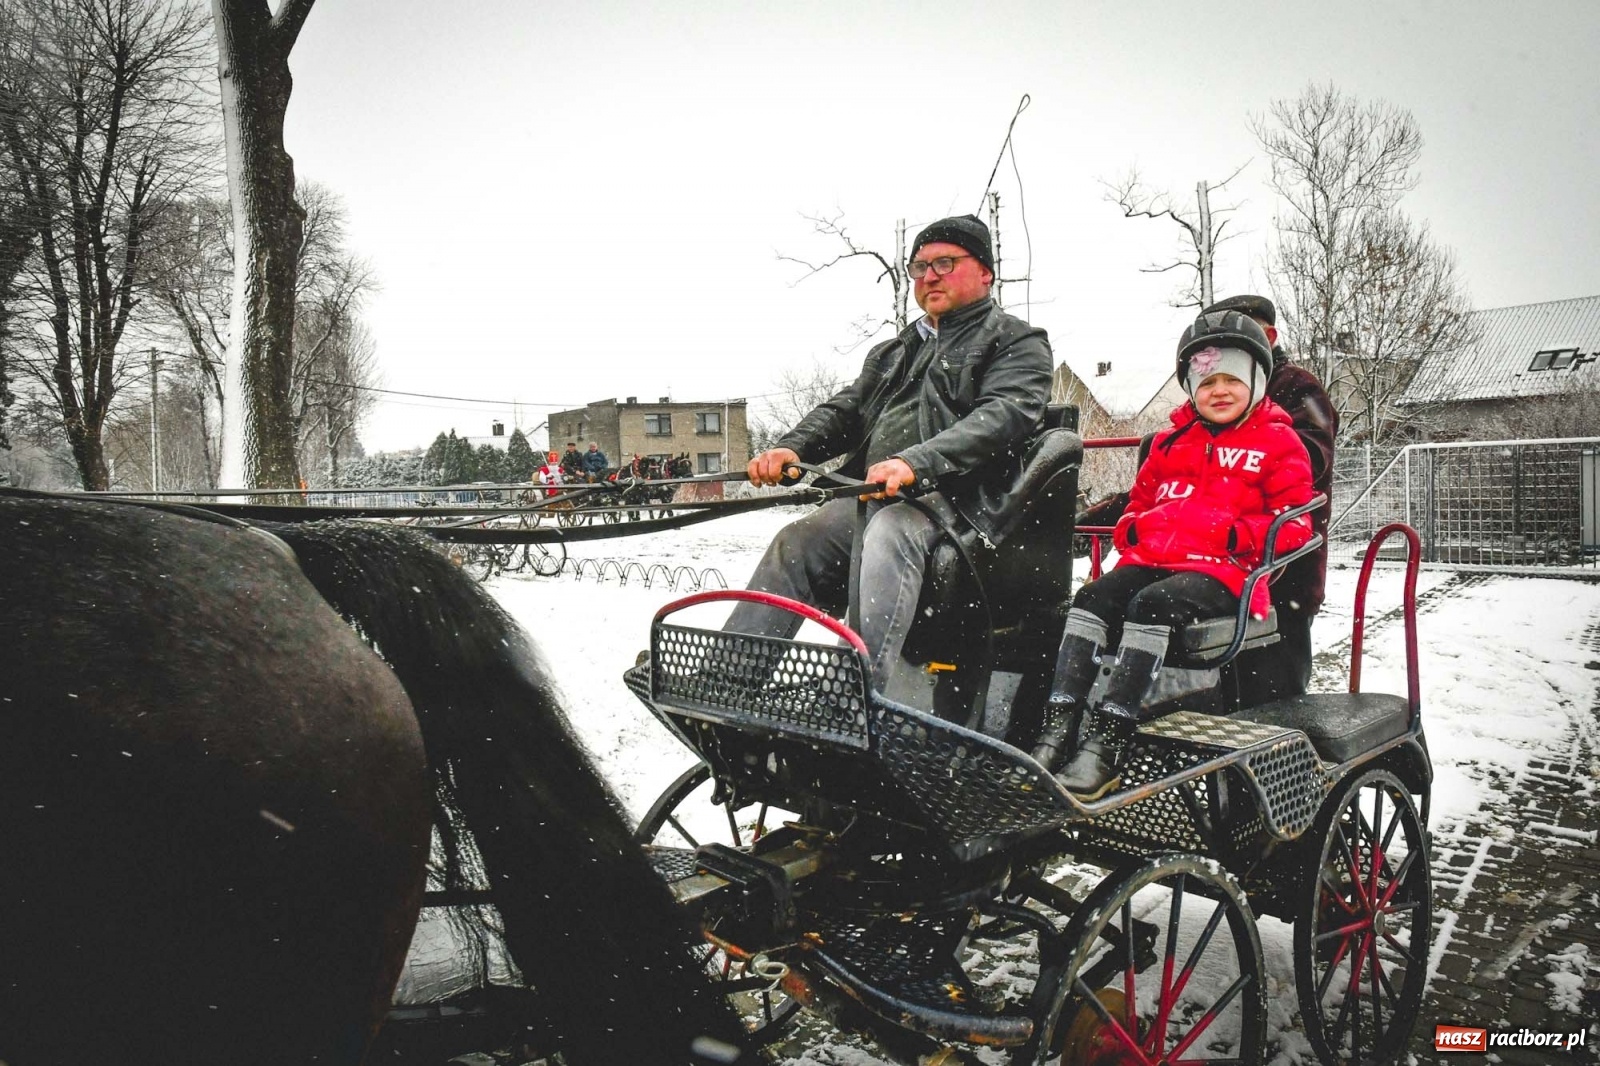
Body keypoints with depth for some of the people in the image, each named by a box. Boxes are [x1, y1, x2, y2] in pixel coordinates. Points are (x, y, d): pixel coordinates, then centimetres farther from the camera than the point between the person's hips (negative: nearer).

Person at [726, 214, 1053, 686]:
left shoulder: (1017, 342, 9)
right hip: (872, 494, 6)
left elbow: (1003, 416, -10)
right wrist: (791, 447, -1)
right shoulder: (893, 352, 31)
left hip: (958, 498, -6)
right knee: (796, 543, -17)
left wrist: (917, 463, -27)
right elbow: (846, 408, 22)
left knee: (889, 534, -36)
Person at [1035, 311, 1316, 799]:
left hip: (1224, 571, -5)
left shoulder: (1278, 442, 10)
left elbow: (1293, 524, 3)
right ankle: (1058, 727, -29)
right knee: (1092, 598, -23)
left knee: (1151, 605, -34)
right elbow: (1140, 499, 34)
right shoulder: (1171, 442, 25)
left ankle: (1106, 745, -39)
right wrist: (1133, 528, 10)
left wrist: (1238, 535, -16)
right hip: (1152, 558, 6)